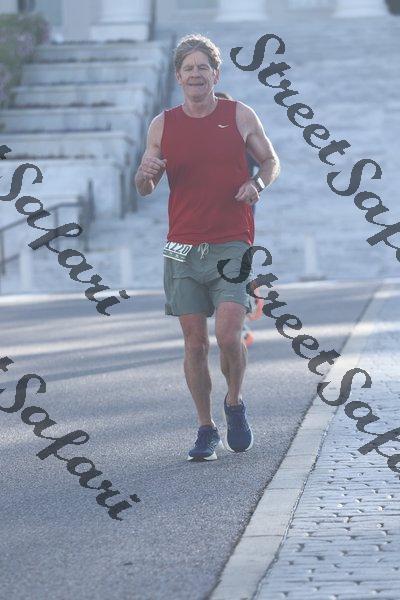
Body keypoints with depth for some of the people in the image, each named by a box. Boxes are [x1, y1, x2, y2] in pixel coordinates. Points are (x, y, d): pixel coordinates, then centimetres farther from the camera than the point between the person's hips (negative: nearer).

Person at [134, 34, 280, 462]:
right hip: (183, 248, 2)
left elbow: (270, 160, 14)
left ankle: (234, 403, 13)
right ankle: (206, 430, 11)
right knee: (195, 342, 1)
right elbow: (145, 189, 13)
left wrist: (257, 183, -8)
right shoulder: (162, 125, 7)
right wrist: (145, 174, -11)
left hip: (232, 245, -2)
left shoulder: (240, 116, 4)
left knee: (228, 335, -14)